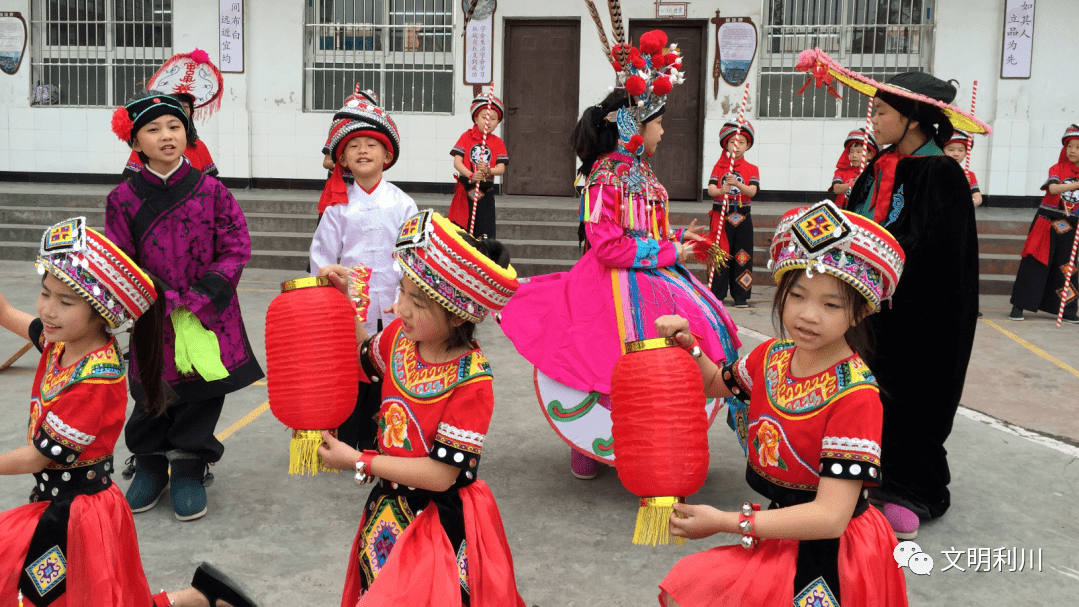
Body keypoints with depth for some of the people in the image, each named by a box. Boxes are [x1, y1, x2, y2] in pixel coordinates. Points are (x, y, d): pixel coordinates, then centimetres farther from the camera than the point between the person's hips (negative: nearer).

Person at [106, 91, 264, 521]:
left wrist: (196, 302, -15)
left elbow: (236, 249, -6)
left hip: (210, 319, 0)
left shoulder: (211, 191, -4)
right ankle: (149, 464, 36)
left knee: (203, 395, 8)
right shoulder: (124, 199, -2)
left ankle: (189, 469, 27)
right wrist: (167, 305, -15)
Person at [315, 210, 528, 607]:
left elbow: (441, 474, -27)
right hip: (390, 509, 7)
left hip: (442, 524, -7)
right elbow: (364, 358, 16)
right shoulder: (400, 337, -9)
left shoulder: (471, 381, -29)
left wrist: (358, 462, -20)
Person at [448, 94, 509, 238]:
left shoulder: (498, 143, 4)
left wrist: (488, 170, -27)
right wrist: (470, 175, -24)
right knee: (460, 228, 2)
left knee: (485, 230, 0)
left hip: (486, 191, 1)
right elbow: (457, 162, -7)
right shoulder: (466, 137, 2)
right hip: (465, 190, -1)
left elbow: (501, 168, -5)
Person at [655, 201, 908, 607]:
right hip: (779, 532, 7)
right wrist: (688, 345, -1)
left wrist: (725, 522, -25)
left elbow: (830, 517, -26)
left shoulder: (855, 395, -24)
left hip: (827, 556, -6)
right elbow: (716, 383, 20)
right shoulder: (771, 356, -3)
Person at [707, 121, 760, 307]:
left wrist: (737, 184, -31)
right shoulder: (719, 166, 5)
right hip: (720, 216, -1)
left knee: (742, 256, 3)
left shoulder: (751, 169, 4)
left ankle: (741, 296, 11)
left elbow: (752, 191, -12)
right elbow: (710, 189, -9)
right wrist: (721, 191, -32)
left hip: (742, 218, 1)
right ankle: (717, 294, 9)